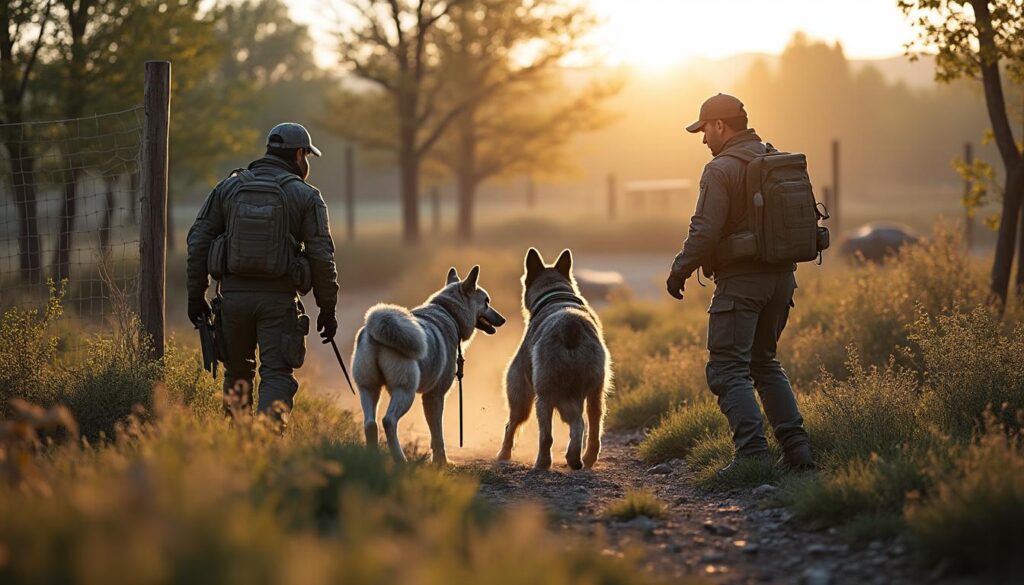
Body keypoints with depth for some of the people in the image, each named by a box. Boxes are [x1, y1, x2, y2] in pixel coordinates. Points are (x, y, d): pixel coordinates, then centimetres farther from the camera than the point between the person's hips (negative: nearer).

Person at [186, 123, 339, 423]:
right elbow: (322, 255, -4)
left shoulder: (228, 187, 8)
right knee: (277, 376, -3)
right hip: (278, 297, -3)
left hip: (233, 294, 3)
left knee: (237, 375, 19)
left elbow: (198, 241, 5)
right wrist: (328, 308, 4)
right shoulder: (305, 196, 0)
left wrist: (196, 294, 10)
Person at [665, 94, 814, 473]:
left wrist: (680, 271, -5)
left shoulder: (721, 170, -13)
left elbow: (705, 232, -18)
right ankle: (796, 447, 11)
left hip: (740, 281, -8)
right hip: (781, 278, 8)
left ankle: (752, 453, -14)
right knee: (764, 362, 19)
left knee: (728, 368, -3)